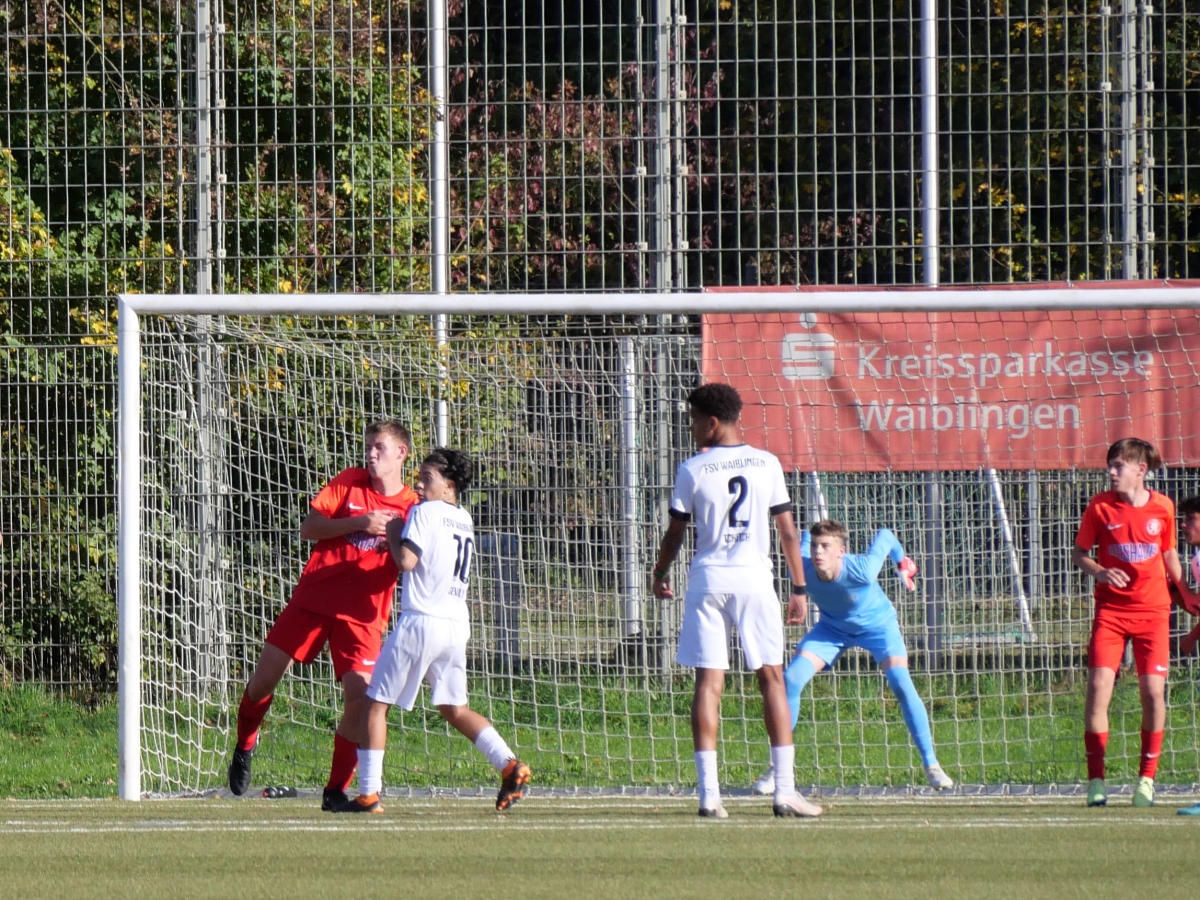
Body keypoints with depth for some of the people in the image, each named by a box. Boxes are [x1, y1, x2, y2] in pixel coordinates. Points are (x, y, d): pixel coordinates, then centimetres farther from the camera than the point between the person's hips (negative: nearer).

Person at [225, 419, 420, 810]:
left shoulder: (412, 508, 2)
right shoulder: (349, 482, 3)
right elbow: (309, 528, -4)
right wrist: (358, 523, -16)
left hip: (362, 613, -1)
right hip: (314, 598, 1)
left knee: (359, 696, -16)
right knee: (265, 677, 0)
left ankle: (336, 791, -5)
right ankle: (244, 746, 31)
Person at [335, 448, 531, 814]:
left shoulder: (425, 512, -7)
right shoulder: (464, 520, 17)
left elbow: (406, 560, -17)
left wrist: (392, 534, 1)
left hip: (421, 621, -7)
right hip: (457, 624, 7)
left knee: (376, 702, 2)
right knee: (455, 708, 15)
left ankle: (369, 794, -1)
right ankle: (509, 765, -3)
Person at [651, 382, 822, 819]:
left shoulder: (692, 471, -2)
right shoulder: (767, 464, 3)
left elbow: (675, 533, 5)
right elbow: (788, 530, 4)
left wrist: (660, 574, 22)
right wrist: (799, 588, 11)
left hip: (708, 581, -1)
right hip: (755, 578, 1)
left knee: (708, 682, 0)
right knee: (771, 678, 6)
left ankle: (709, 792, -7)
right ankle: (785, 791, 1)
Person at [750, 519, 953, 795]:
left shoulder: (861, 570, -38)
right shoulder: (802, 570, -30)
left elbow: (885, 537, -19)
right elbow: (804, 537, -7)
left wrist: (902, 562, 0)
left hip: (877, 622, -3)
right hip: (833, 626, 3)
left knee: (900, 683, -23)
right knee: (791, 678, -14)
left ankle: (931, 765, -10)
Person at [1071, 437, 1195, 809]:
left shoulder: (1162, 507, 2)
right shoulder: (1100, 506, -2)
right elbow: (1079, 553, 5)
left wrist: (1187, 594, 10)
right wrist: (1099, 572, -15)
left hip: (1152, 609, 1)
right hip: (1111, 608, -1)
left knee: (1153, 690, -6)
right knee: (1099, 685, -12)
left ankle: (1147, 778, 7)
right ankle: (1096, 779, -5)